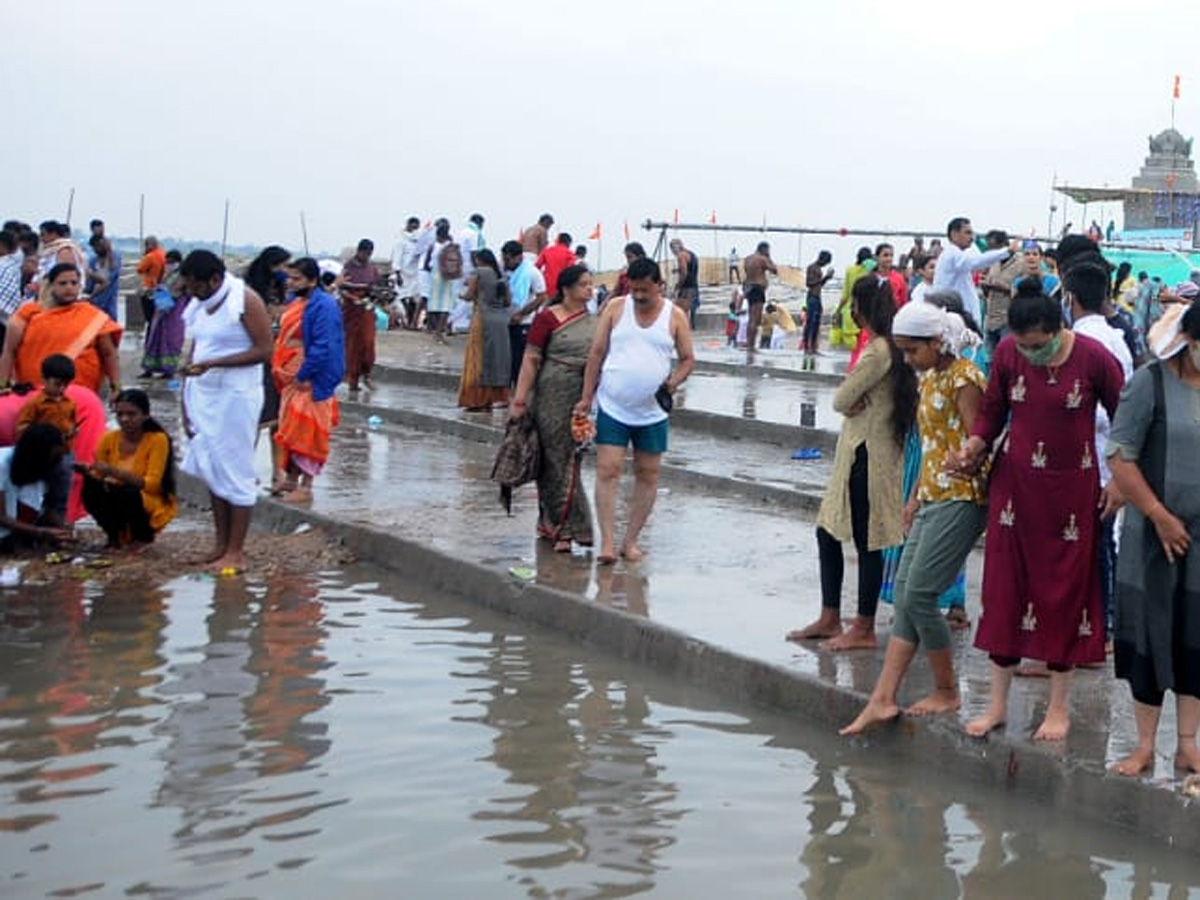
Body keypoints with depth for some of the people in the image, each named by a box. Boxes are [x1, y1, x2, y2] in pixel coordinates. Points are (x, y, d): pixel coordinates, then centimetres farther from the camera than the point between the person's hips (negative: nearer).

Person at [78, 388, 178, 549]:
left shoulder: (157, 439, -17)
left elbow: (152, 484, -24)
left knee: (128, 493, -34)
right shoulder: (109, 438, -5)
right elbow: (97, 476, -3)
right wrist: (87, 472, -28)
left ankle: (144, 536, -3)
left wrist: (114, 472, -36)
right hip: (118, 502, 4)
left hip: (150, 506, -3)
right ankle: (114, 535, 2)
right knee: (91, 489, -25)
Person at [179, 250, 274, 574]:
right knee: (210, 470, 9)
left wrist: (212, 363, -23)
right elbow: (195, 351, 15)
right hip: (202, 394, 7)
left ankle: (236, 552, 3)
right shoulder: (198, 304, 10)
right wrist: (186, 401, 10)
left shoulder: (246, 301, -12)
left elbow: (264, 350, -16)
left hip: (236, 395, -7)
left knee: (236, 473, -3)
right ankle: (221, 543, 19)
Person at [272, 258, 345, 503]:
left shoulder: (323, 306, -17)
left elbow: (323, 347, -23)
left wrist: (302, 376, -19)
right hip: (290, 377, 9)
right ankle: (291, 479, 28)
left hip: (309, 380, -9)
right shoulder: (295, 301, 10)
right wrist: (279, 369, 11)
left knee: (306, 432, -4)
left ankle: (305, 487, 3)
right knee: (291, 430, 16)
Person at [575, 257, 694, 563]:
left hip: (653, 412, 1)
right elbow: (597, 353, 3)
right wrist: (586, 397, 0)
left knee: (648, 475, 6)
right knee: (608, 471, -8)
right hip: (612, 408, -1)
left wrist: (672, 383, -15)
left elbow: (687, 360, 6)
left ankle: (631, 541, 16)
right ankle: (607, 542, -7)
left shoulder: (675, 316, 0)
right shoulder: (615, 308, 0)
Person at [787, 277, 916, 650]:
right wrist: (855, 402, -8)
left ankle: (864, 629, 8)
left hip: (868, 454, -10)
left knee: (867, 542, -1)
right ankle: (829, 619, 21)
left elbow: (841, 400, -16)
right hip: (855, 449, 10)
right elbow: (844, 402, 12)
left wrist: (852, 402, 2)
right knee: (828, 532, 14)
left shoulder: (877, 351, -19)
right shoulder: (888, 347, 11)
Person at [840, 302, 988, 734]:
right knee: (904, 594, 4)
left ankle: (947, 692, 7)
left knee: (917, 595, -9)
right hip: (932, 499, 9)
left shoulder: (963, 378, -12)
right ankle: (883, 699, 5)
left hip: (960, 499, -9)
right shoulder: (929, 379, 15)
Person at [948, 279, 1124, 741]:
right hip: (1014, 483, 3)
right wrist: (972, 449, -9)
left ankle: (1059, 707, 17)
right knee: (1004, 587, 5)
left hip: (1072, 488, -3)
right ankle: (998, 703, 16)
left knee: (1064, 591, 4)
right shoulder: (1008, 352, -6)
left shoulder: (1093, 357, -13)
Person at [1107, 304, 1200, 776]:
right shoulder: (1151, 381, -8)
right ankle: (1145, 747, 16)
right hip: (1155, 535, -3)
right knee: (1151, 638, 5)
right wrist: (1160, 516, -11)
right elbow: (1120, 457, -10)